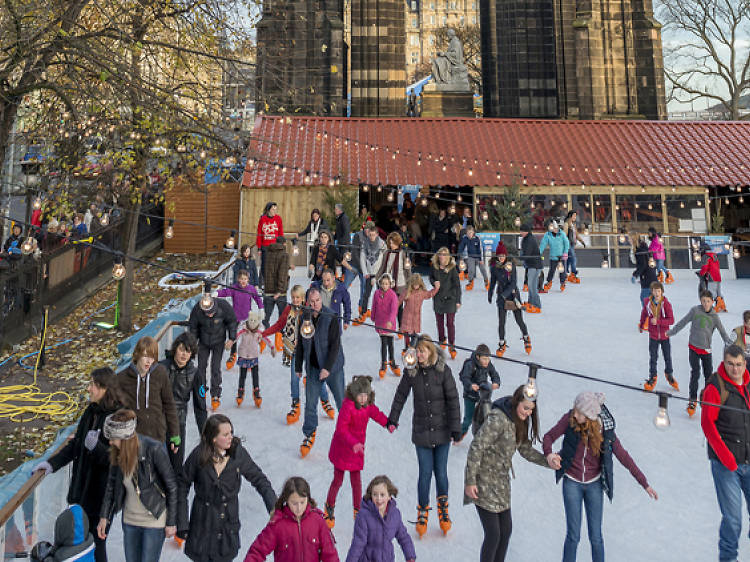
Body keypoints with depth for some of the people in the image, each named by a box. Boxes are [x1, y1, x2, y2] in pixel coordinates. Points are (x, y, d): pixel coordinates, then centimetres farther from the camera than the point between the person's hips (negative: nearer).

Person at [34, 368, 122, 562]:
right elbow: (75, 444, 14)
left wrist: (96, 447, -33)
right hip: (82, 488, 8)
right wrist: (52, 463, 5)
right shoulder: (90, 412, 3)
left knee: (95, 541, 6)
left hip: (103, 494, -7)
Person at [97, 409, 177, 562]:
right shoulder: (117, 453, -7)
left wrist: (171, 522, -12)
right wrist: (104, 517, 7)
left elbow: (171, 487, -16)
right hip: (129, 520, 6)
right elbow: (111, 484, 8)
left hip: (154, 521, -5)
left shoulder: (154, 449, -24)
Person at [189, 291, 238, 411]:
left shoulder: (223, 306, -26)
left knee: (215, 368, -5)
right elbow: (193, 327, -5)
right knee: (201, 367, 5)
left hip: (219, 341, -2)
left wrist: (231, 338, -10)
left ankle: (216, 396, 5)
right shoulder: (196, 310, -23)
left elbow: (232, 321, -9)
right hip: (203, 342, 2)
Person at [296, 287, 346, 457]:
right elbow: (300, 345, 12)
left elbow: (335, 345, -15)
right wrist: (298, 367, 14)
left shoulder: (331, 317, -12)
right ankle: (309, 435, 23)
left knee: (342, 402, 4)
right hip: (313, 368, 3)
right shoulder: (304, 318, 2)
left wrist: (328, 368, -20)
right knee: (310, 404, 5)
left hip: (333, 368, -3)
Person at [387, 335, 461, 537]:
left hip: (442, 429, -1)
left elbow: (452, 399, -6)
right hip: (421, 431, 1)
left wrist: (455, 427, -6)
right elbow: (401, 395, 7)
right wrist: (392, 419, 12)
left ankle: (443, 507, 32)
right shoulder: (411, 371, -5)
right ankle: (422, 511, 21)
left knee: (441, 472, 5)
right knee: (425, 473, -1)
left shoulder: (443, 370, -11)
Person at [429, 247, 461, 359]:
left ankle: (452, 347, 3)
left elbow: (457, 285, -8)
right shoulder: (434, 267, -2)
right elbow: (431, 277, 17)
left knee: (450, 323, -5)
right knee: (439, 322, 15)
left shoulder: (452, 268, -12)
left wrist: (458, 300, -9)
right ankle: (442, 341, 36)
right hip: (438, 298, 4)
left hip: (450, 298, -4)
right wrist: (434, 282, -6)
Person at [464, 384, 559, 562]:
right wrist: (470, 481, -22)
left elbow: (525, 449, 10)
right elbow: (476, 448, -24)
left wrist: (547, 461, -5)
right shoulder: (497, 419, -25)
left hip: (501, 481, 8)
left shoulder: (520, 421, 3)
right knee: (493, 534, -4)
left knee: (506, 530, 14)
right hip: (484, 481, -8)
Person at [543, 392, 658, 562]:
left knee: (596, 537, 7)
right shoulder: (570, 419, -19)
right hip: (572, 483, -1)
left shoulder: (605, 428, -16)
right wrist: (549, 454, -31)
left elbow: (623, 456, -5)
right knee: (573, 536, 2)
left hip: (594, 484, 1)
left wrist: (644, 484, -1)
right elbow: (549, 436, -10)